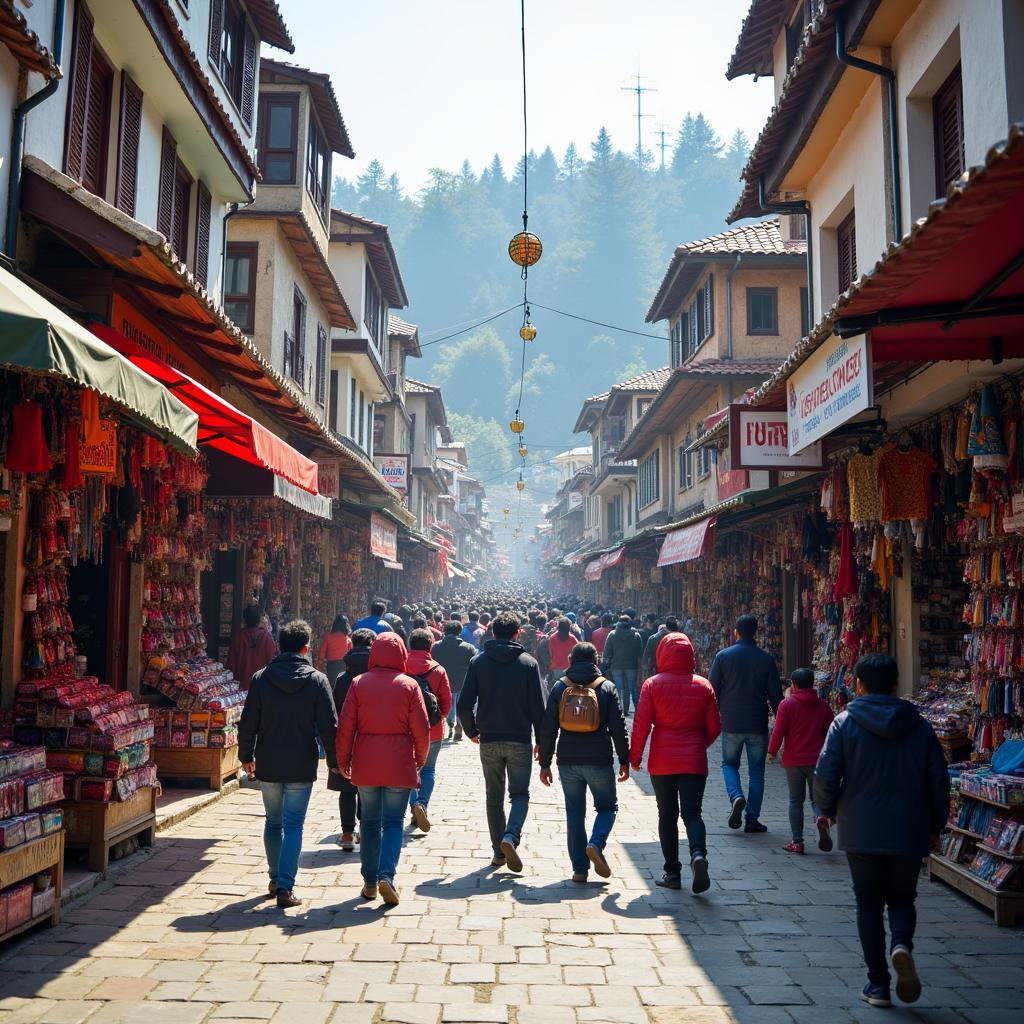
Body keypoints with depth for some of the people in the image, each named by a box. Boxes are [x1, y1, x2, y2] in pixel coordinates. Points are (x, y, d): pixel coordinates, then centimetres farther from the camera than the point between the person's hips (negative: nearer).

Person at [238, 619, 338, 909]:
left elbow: (248, 723, 1)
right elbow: (328, 726, -6)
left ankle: (275, 879, 29)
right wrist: (334, 761, 5)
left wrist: (246, 755, 15)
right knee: (293, 825, 2)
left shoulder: (261, 678, -2)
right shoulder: (317, 680, -7)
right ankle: (285, 887, -5)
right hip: (302, 766, -2)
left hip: (267, 765, 3)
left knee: (273, 822, 18)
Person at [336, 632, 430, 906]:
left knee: (370, 821, 14)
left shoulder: (359, 683, -2)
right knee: (393, 821, 5)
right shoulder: (409, 685, -5)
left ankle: (370, 881, 18)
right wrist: (420, 759, 12)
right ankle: (386, 875, -11)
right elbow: (421, 728, -4)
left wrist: (343, 760, 9)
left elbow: (345, 726, -2)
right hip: (399, 765, -2)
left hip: (365, 764, 2)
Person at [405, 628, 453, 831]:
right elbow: (447, 701, -4)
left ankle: (414, 807, 12)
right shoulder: (438, 670, -7)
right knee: (429, 769, 13)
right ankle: (422, 803, -8)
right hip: (432, 729, -1)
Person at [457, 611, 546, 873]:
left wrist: (471, 731, 12)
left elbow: (464, 704, -4)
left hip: (489, 741, 2)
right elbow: (538, 706, -5)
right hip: (520, 741, -1)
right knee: (520, 794, 9)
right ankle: (511, 837, -15)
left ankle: (499, 851, 16)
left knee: (494, 797, 14)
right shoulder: (528, 663, -5)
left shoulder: (478, 662, -1)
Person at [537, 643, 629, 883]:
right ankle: (596, 843, -10)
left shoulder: (560, 688, 3)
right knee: (607, 807, 16)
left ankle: (579, 869, 9)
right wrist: (624, 760, 5)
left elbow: (548, 728, 2)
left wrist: (545, 763, 7)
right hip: (599, 761, -2)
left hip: (568, 762, 2)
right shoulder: (607, 687, 0)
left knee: (574, 814, 11)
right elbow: (618, 728, -2)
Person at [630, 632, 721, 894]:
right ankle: (698, 854, -25)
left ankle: (672, 872, 12)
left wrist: (635, 756, 5)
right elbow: (714, 727, 4)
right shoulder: (703, 686, 0)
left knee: (667, 815, 10)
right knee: (692, 813, 2)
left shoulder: (652, 685, -5)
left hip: (661, 762, -1)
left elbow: (641, 724, -7)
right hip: (694, 761, 1)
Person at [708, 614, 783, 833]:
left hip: (731, 724, 0)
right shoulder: (766, 659, -2)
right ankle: (752, 819, 9)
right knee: (756, 771, 10)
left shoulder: (723, 656, -4)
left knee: (729, 763, 18)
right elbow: (776, 695, -1)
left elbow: (712, 690, -1)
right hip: (758, 725, 0)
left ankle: (736, 796, -9)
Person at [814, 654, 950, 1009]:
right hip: (909, 832, 2)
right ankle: (901, 944, -12)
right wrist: (935, 827, 16)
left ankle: (878, 984, 11)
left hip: (861, 831, -1)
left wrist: (827, 810, 9)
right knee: (902, 898, 18)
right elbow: (939, 781, 3)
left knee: (869, 904, 12)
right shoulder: (920, 726, 1)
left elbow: (825, 776, -10)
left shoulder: (845, 722, -6)